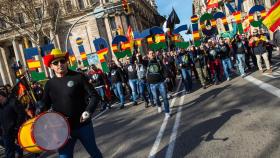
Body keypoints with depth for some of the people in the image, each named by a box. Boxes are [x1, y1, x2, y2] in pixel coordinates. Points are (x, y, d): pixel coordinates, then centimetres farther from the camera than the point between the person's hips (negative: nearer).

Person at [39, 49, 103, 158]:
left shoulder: (78, 77, -7)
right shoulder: (49, 84, 4)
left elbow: (94, 96, -8)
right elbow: (45, 103, 14)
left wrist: (88, 111, -22)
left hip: (83, 125, -2)